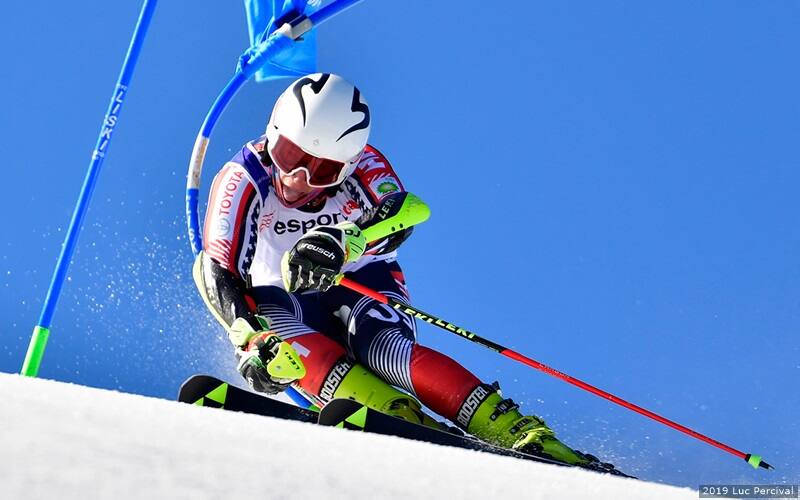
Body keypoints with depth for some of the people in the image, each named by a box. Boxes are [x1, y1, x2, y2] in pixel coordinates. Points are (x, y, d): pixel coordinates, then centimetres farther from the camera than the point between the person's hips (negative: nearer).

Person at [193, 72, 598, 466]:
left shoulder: (361, 163, -18)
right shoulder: (243, 179, -20)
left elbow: (402, 211, -39)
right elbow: (218, 270, -28)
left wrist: (343, 241, -60)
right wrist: (252, 340, -46)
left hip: (360, 285, -1)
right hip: (283, 300, 1)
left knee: (384, 349, -32)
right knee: (280, 349, -35)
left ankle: (516, 431, -39)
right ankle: (400, 419, -50)